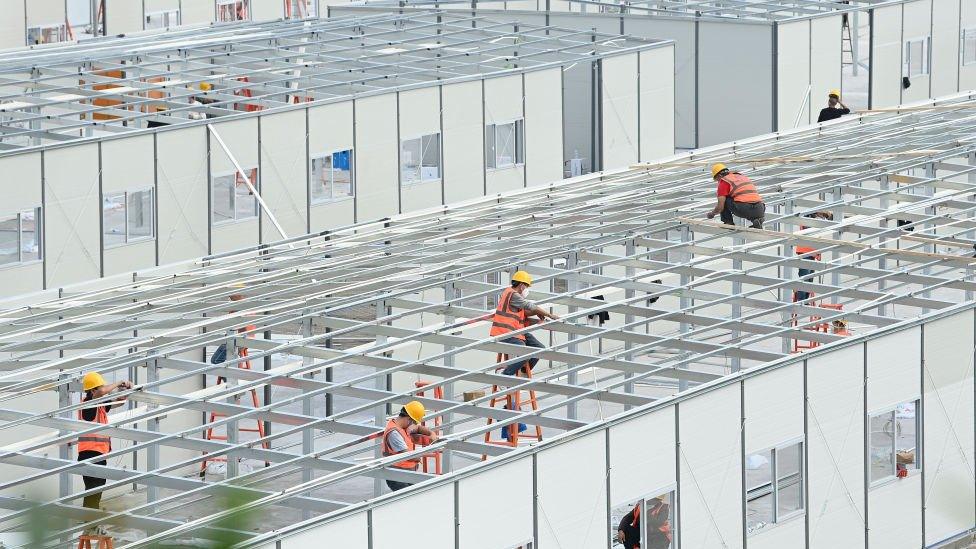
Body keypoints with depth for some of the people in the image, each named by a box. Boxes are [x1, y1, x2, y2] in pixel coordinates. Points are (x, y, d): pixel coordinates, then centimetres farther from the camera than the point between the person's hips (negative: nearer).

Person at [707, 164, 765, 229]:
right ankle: (757, 219, 9)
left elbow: (720, 207, 3)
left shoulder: (723, 181, 7)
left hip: (743, 210, -6)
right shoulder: (742, 176, 29)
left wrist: (712, 213, 25)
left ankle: (728, 223, 11)